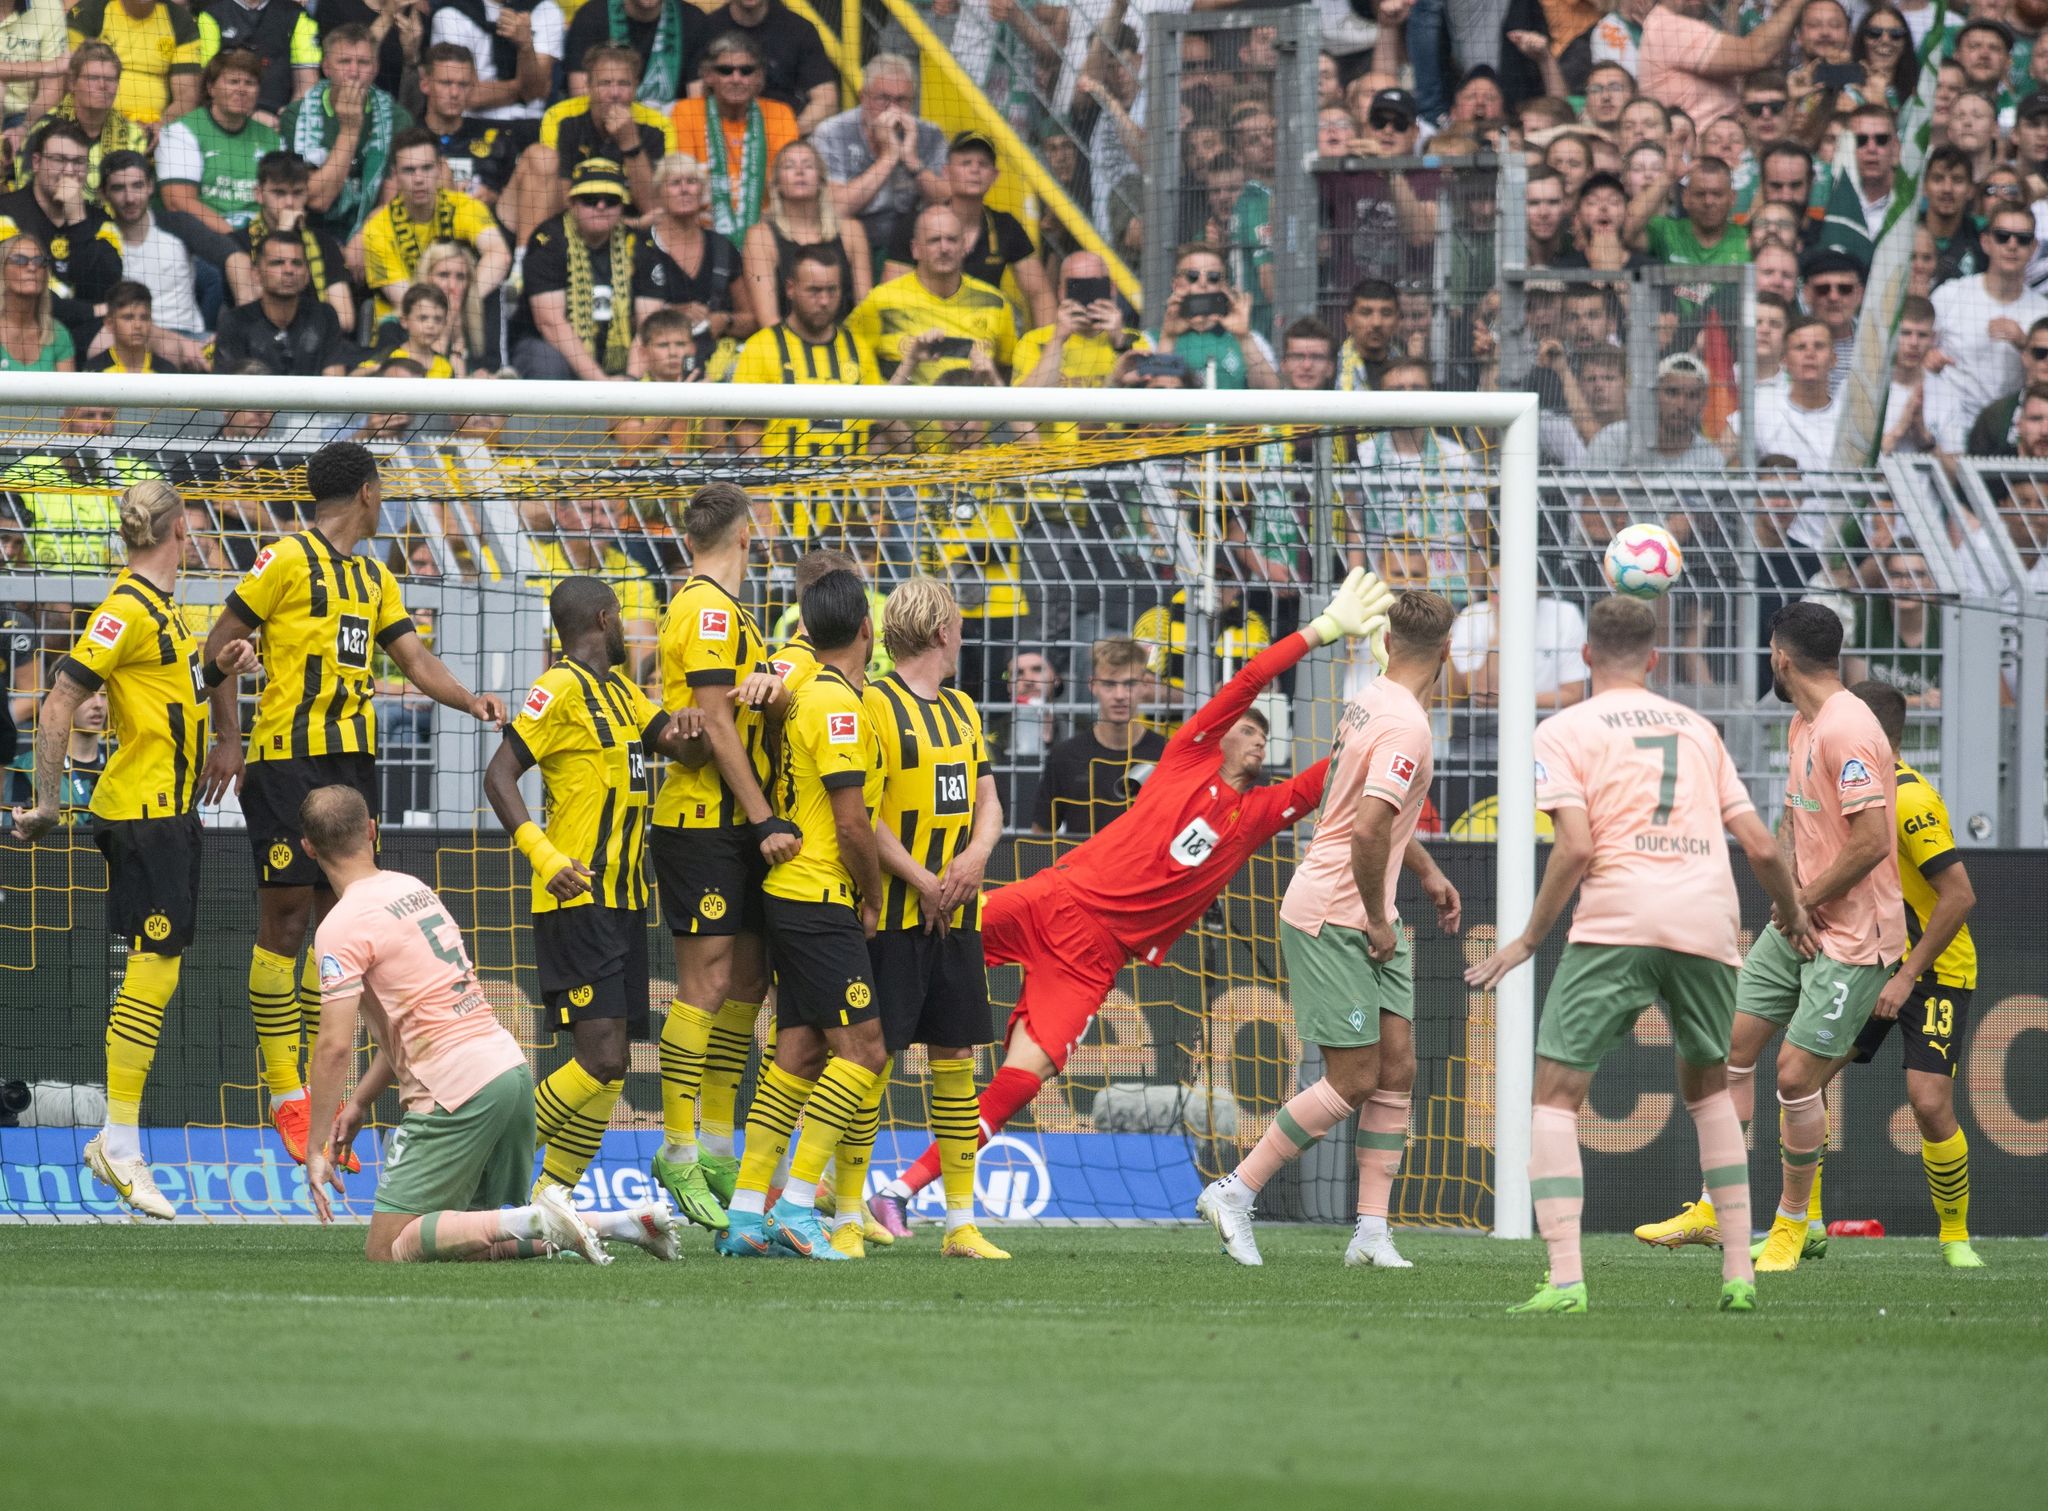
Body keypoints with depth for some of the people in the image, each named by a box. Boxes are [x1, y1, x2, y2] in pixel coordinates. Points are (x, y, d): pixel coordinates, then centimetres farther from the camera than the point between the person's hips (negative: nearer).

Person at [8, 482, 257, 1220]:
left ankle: (117, 1139, 15)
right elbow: (58, 705, -18)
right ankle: (120, 1141, -8)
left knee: (155, 966, 11)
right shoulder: (126, 610, -15)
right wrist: (48, 802, -18)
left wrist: (217, 671, 11)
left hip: (170, 811, 10)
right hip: (142, 812, -10)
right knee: (155, 965, -11)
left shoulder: (162, 607, 13)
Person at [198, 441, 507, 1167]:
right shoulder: (286, 560, -5)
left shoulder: (375, 578, 17)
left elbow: (415, 657, 15)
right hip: (287, 755, -7)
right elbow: (220, 644, -4)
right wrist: (228, 739, -9)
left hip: (352, 759, 7)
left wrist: (470, 699, -4)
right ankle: (286, 1097, -3)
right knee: (286, 915, -6)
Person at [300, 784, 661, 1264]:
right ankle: (630, 1222, 2)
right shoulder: (415, 889, 16)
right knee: (492, 1232, 20)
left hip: (456, 1092, -8)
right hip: (511, 1067, 8)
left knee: (388, 1247, -5)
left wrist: (317, 1150, -8)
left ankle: (538, 1223, -21)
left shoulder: (341, 927, -9)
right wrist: (360, 1102, 23)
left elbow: (335, 1046, -15)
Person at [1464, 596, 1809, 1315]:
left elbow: (1576, 846, -5)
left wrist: (1529, 941, 3)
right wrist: (1794, 916, 36)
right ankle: (1739, 1274, 16)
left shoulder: (1566, 729, 8)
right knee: (1707, 1088, 23)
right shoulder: (1697, 729, 21)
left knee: (1555, 1095, 1)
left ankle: (1565, 1281, -14)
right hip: (1708, 925, 4)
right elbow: (1760, 846, 18)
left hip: (1618, 923, -4)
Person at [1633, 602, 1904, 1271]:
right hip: (1798, 923, 9)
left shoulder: (1847, 731, -21)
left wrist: (1802, 903, -13)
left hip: (1853, 938, -9)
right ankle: (1714, 1210, 16)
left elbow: (1872, 842, -25)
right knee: (1731, 1047, 7)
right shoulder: (1803, 725, 10)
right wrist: (1791, 900, 3)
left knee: (1796, 1074, -8)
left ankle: (1794, 1225, 10)